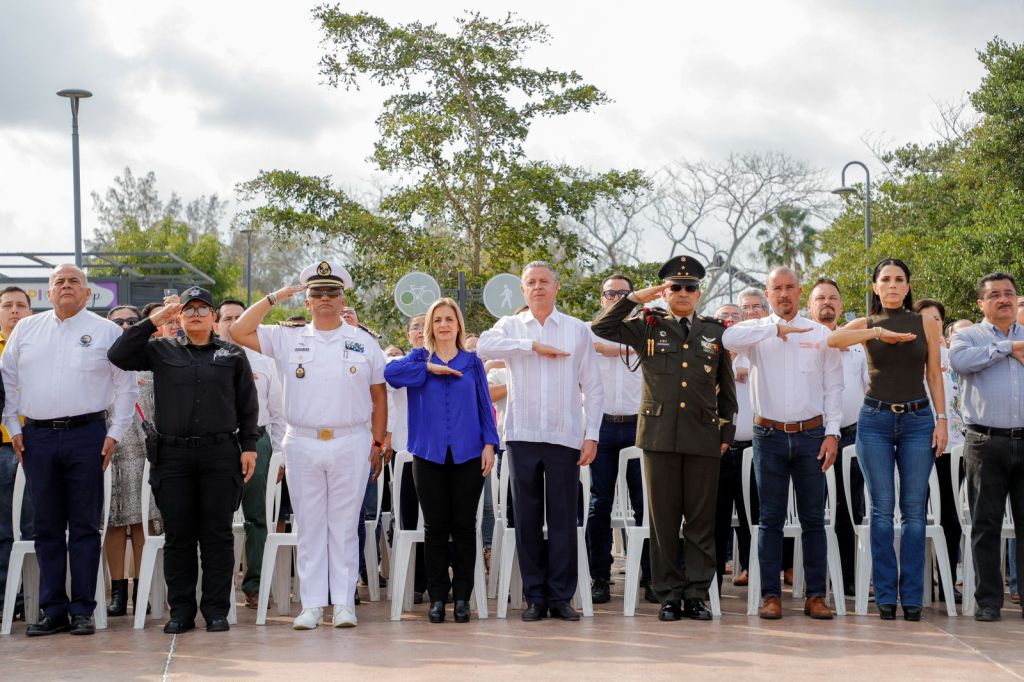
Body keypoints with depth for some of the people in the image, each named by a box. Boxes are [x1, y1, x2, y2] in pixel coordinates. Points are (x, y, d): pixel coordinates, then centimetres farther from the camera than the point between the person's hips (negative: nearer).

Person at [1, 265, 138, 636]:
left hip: (86, 435, -2)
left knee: (84, 525, 0)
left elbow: (125, 386, 4)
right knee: (46, 527, 5)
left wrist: (115, 433, -3)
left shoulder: (107, 331, 5)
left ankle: (82, 611, 5)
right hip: (37, 436, 3)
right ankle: (53, 610, 11)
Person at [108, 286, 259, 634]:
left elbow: (247, 406, 11)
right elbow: (118, 356, -1)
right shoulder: (161, 350, 12)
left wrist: (249, 447, 3)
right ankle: (181, 610, 11)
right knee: (178, 536, 4)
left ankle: (216, 609, 7)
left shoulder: (233, 354, 12)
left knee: (217, 535, 1)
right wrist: (153, 321, -3)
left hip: (221, 454, -1)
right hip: (172, 455, 1)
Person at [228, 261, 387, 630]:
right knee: (309, 526, 4)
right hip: (302, 444, 1)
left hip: (351, 444, -1)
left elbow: (379, 395, 9)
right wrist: (275, 297, 1)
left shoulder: (364, 342, 7)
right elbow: (239, 332, 2)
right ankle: (312, 604, 8)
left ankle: (344, 602, 7)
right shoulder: (288, 340, 7)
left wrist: (378, 443, 3)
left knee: (344, 526, 3)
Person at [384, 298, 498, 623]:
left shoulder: (472, 362, 11)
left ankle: (462, 596, 9)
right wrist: (429, 368, -14)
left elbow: (484, 405, 8)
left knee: (464, 526, 3)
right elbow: (390, 371, -12)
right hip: (430, 454, 0)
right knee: (435, 527, 3)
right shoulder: (419, 358, 9)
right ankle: (437, 596, 11)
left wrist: (489, 444, -3)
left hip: (467, 455, 0)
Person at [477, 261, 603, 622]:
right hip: (523, 436, 1)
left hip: (565, 437, -1)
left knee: (563, 517, 0)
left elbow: (592, 388, 7)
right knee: (527, 518, 3)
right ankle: (535, 596, 10)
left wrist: (592, 435, 0)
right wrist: (533, 346, -13)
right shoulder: (511, 326, 10)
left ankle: (561, 596, 7)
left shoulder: (578, 330, 9)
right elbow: (484, 346, -13)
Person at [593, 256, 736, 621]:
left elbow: (726, 389, 15)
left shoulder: (715, 331, 12)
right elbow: (600, 328, 0)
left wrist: (727, 433, 10)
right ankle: (669, 595, 9)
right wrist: (634, 297, -2)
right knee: (663, 519, 2)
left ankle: (697, 594, 11)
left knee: (701, 519, 3)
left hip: (704, 437, 1)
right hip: (659, 436, -1)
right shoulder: (647, 327, 8)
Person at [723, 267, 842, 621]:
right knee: (771, 518, 3)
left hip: (811, 434, 1)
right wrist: (776, 328, -20)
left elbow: (833, 387, 7)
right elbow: (729, 338, -20)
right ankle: (771, 595, 7)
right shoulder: (757, 331, 4)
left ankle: (816, 595, 9)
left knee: (813, 518, 4)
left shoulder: (821, 334, 8)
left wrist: (832, 433, -2)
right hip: (770, 435, -1)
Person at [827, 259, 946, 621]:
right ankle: (885, 596, 6)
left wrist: (942, 420, 0)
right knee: (882, 509, 0)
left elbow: (935, 376, 8)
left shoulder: (927, 325, 7)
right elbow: (830, 339, -16)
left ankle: (912, 596, 6)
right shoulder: (866, 325, 5)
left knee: (914, 510, 1)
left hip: (918, 420, 0)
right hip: (875, 419, 0)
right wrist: (878, 333, -24)